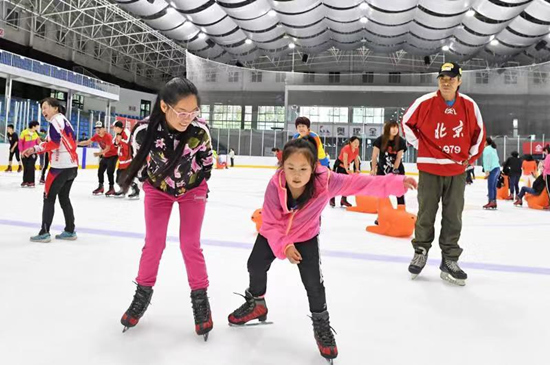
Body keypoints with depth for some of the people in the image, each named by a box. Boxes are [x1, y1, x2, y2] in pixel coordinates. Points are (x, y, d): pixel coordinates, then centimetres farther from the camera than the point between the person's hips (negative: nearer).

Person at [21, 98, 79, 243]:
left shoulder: (56, 120, -8)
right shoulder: (64, 121, 20)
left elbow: (54, 143, -19)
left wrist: (34, 149, -16)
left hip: (61, 166, -9)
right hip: (72, 165, 9)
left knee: (49, 197, -3)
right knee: (64, 197, 13)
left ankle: (44, 232, -1)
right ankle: (70, 231, 14)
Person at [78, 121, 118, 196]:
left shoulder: (108, 136, -24)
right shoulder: (96, 136, -3)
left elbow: (107, 149, -28)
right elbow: (88, 142, -5)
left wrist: (99, 153, -39)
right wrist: (78, 143, -19)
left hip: (113, 155, -8)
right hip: (105, 156, 8)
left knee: (109, 171, -14)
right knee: (100, 171, 6)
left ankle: (111, 188, -5)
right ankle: (100, 187, 19)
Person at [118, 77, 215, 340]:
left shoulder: (200, 131, -31)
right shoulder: (144, 131, -32)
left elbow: (207, 160, -9)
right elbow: (139, 160, -9)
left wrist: (200, 185, 2)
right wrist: (148, 182, 4)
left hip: (192, 189, 0)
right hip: (158, 189, 1)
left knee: (190, 244, -3)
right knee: (154, 243, 2)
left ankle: (200, 297, 14)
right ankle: (143, 293, 24)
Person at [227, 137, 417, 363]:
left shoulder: (325, 181, -35)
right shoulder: (275, 185, -34)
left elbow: (360, 183, -33)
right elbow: (270, 223, -24)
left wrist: (397, 183, -38)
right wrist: (284, 247, -33)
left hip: (305, 236, -1)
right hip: (274, 234, 2)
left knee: (313, 281, -7)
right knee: (256, 266, 12)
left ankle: (321, 324, 20)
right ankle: (256, 304, 44)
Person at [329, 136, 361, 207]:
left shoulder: (356, 149, -5)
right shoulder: (346, 148, -28)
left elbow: (356, 160, -1)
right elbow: (345, 159, -37)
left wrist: (357, 169, -10)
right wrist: (347, 169, -48)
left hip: (347, 166, 8)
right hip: (339, 165, -8)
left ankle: (343, 200, 13)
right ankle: (332, 200, -1)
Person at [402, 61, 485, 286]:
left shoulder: (469, 105, -1)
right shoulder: (425, 102, -8)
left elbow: (478, 132, 12)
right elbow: (407, 122, 7)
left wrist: (471, 157, 10)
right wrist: (418, 145, 4)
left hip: (457, 170, 2)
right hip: (429, 168, -2)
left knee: (453, 218, 7)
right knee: (426, 215, 6)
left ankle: (449, 261, 18)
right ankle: (420, 252, 26)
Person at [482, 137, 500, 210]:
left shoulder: (487, 149, -5)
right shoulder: (493, 149, 23)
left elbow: (487, 160, -13)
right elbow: (496, 159, 20)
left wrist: (487, 171, -17)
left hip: (493, 169, -9)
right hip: (497, 168, 9)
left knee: (490, 186, -10)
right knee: (494, 187, 8)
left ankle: (491, 202, -13)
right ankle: (494, 203, 8)